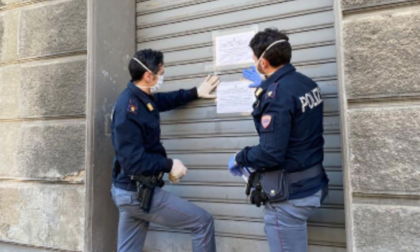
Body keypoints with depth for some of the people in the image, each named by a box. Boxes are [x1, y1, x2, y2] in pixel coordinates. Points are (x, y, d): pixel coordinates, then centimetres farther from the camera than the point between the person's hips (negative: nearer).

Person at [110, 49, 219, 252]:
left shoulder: (139, 98, 5)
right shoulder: (129, 111, -24)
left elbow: (164, 100, 27)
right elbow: (134, 162, -27)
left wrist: (195, 93, 25)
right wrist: (169, 165, -16)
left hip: (129, 191, 10)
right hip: (138, 194, -10)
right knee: (203, 221, 0)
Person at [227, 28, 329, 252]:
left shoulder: (277, 94, -24)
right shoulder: (306, 83, 3)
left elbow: (271, 153, -28)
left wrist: (239, 159, -10)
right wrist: (265, 86, 31)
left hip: (289, 194, -9)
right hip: (311, 184, 9)